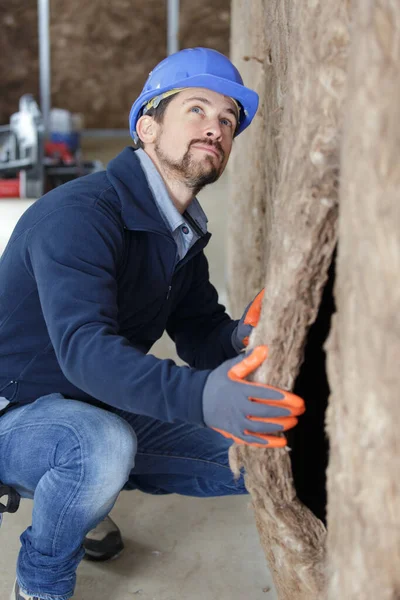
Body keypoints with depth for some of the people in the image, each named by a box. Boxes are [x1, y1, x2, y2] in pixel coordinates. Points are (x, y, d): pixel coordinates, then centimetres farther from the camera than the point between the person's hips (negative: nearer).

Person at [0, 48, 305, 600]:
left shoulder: (183, 233, 2)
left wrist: (240, 340, -22)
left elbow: (201, 332, 3)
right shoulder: (79, 213, -25)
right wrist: (201, 396, -54)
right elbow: (85, 348, -38)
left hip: (105, 412, 8)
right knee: (105, 444, -40)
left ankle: (71, 489, 15)